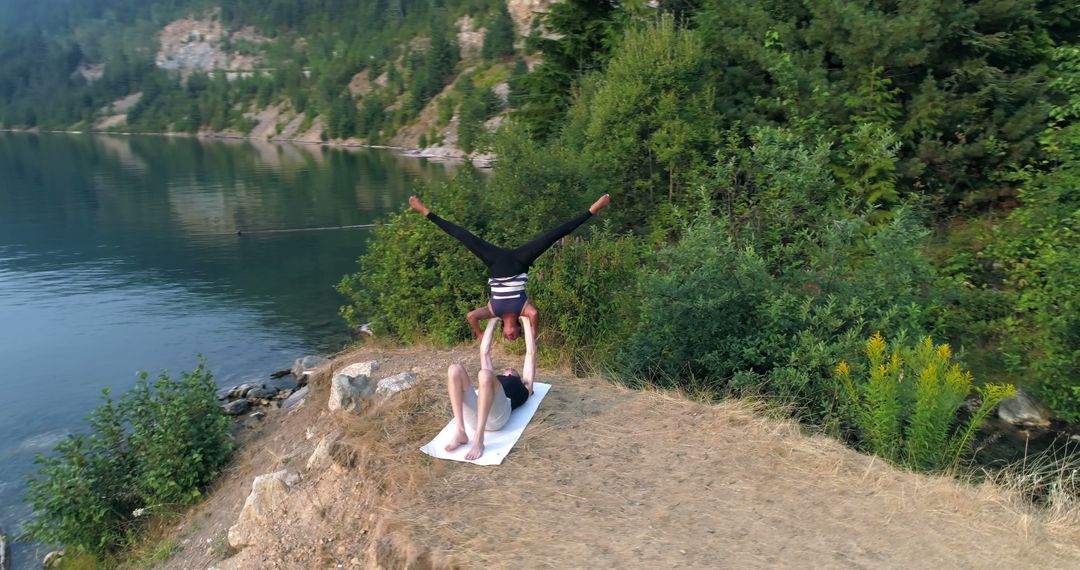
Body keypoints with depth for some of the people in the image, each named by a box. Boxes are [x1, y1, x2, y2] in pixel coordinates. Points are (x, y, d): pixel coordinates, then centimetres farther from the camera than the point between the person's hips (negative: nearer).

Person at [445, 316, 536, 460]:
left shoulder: (523, 385, 37)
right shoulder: (495, 379, 44)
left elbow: (531, 352, 33)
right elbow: (484, 351, 44)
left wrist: (526, 320, 38)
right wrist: (492, 320, 47)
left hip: (496, 415, -4)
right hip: (474, 415, 4)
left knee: (485, 374, -33)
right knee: (455, 369, -19)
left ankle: (478, 440, -32)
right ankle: (460, 432, -25)